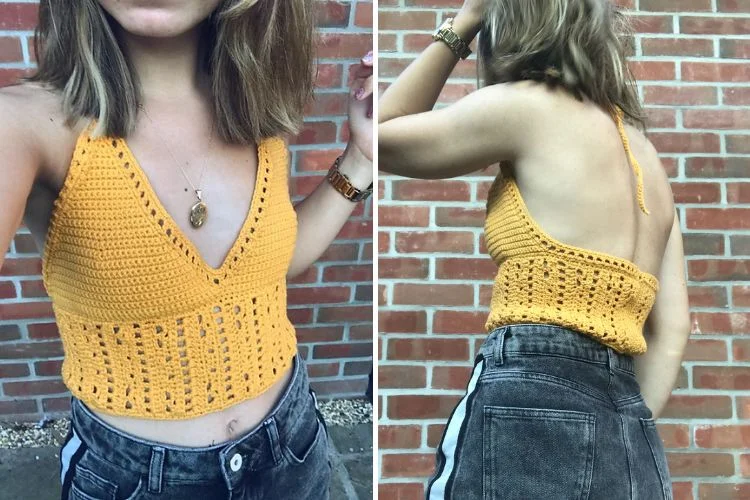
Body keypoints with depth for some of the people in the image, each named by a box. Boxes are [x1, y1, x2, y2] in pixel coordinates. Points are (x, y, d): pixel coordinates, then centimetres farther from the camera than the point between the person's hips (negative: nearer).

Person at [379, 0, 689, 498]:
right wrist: (626, 432, 10)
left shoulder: (528, 105, -4)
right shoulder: (646, 156, 17)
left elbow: (382, 135, 9)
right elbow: (671, 331, 10)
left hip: (529, 413, -7)